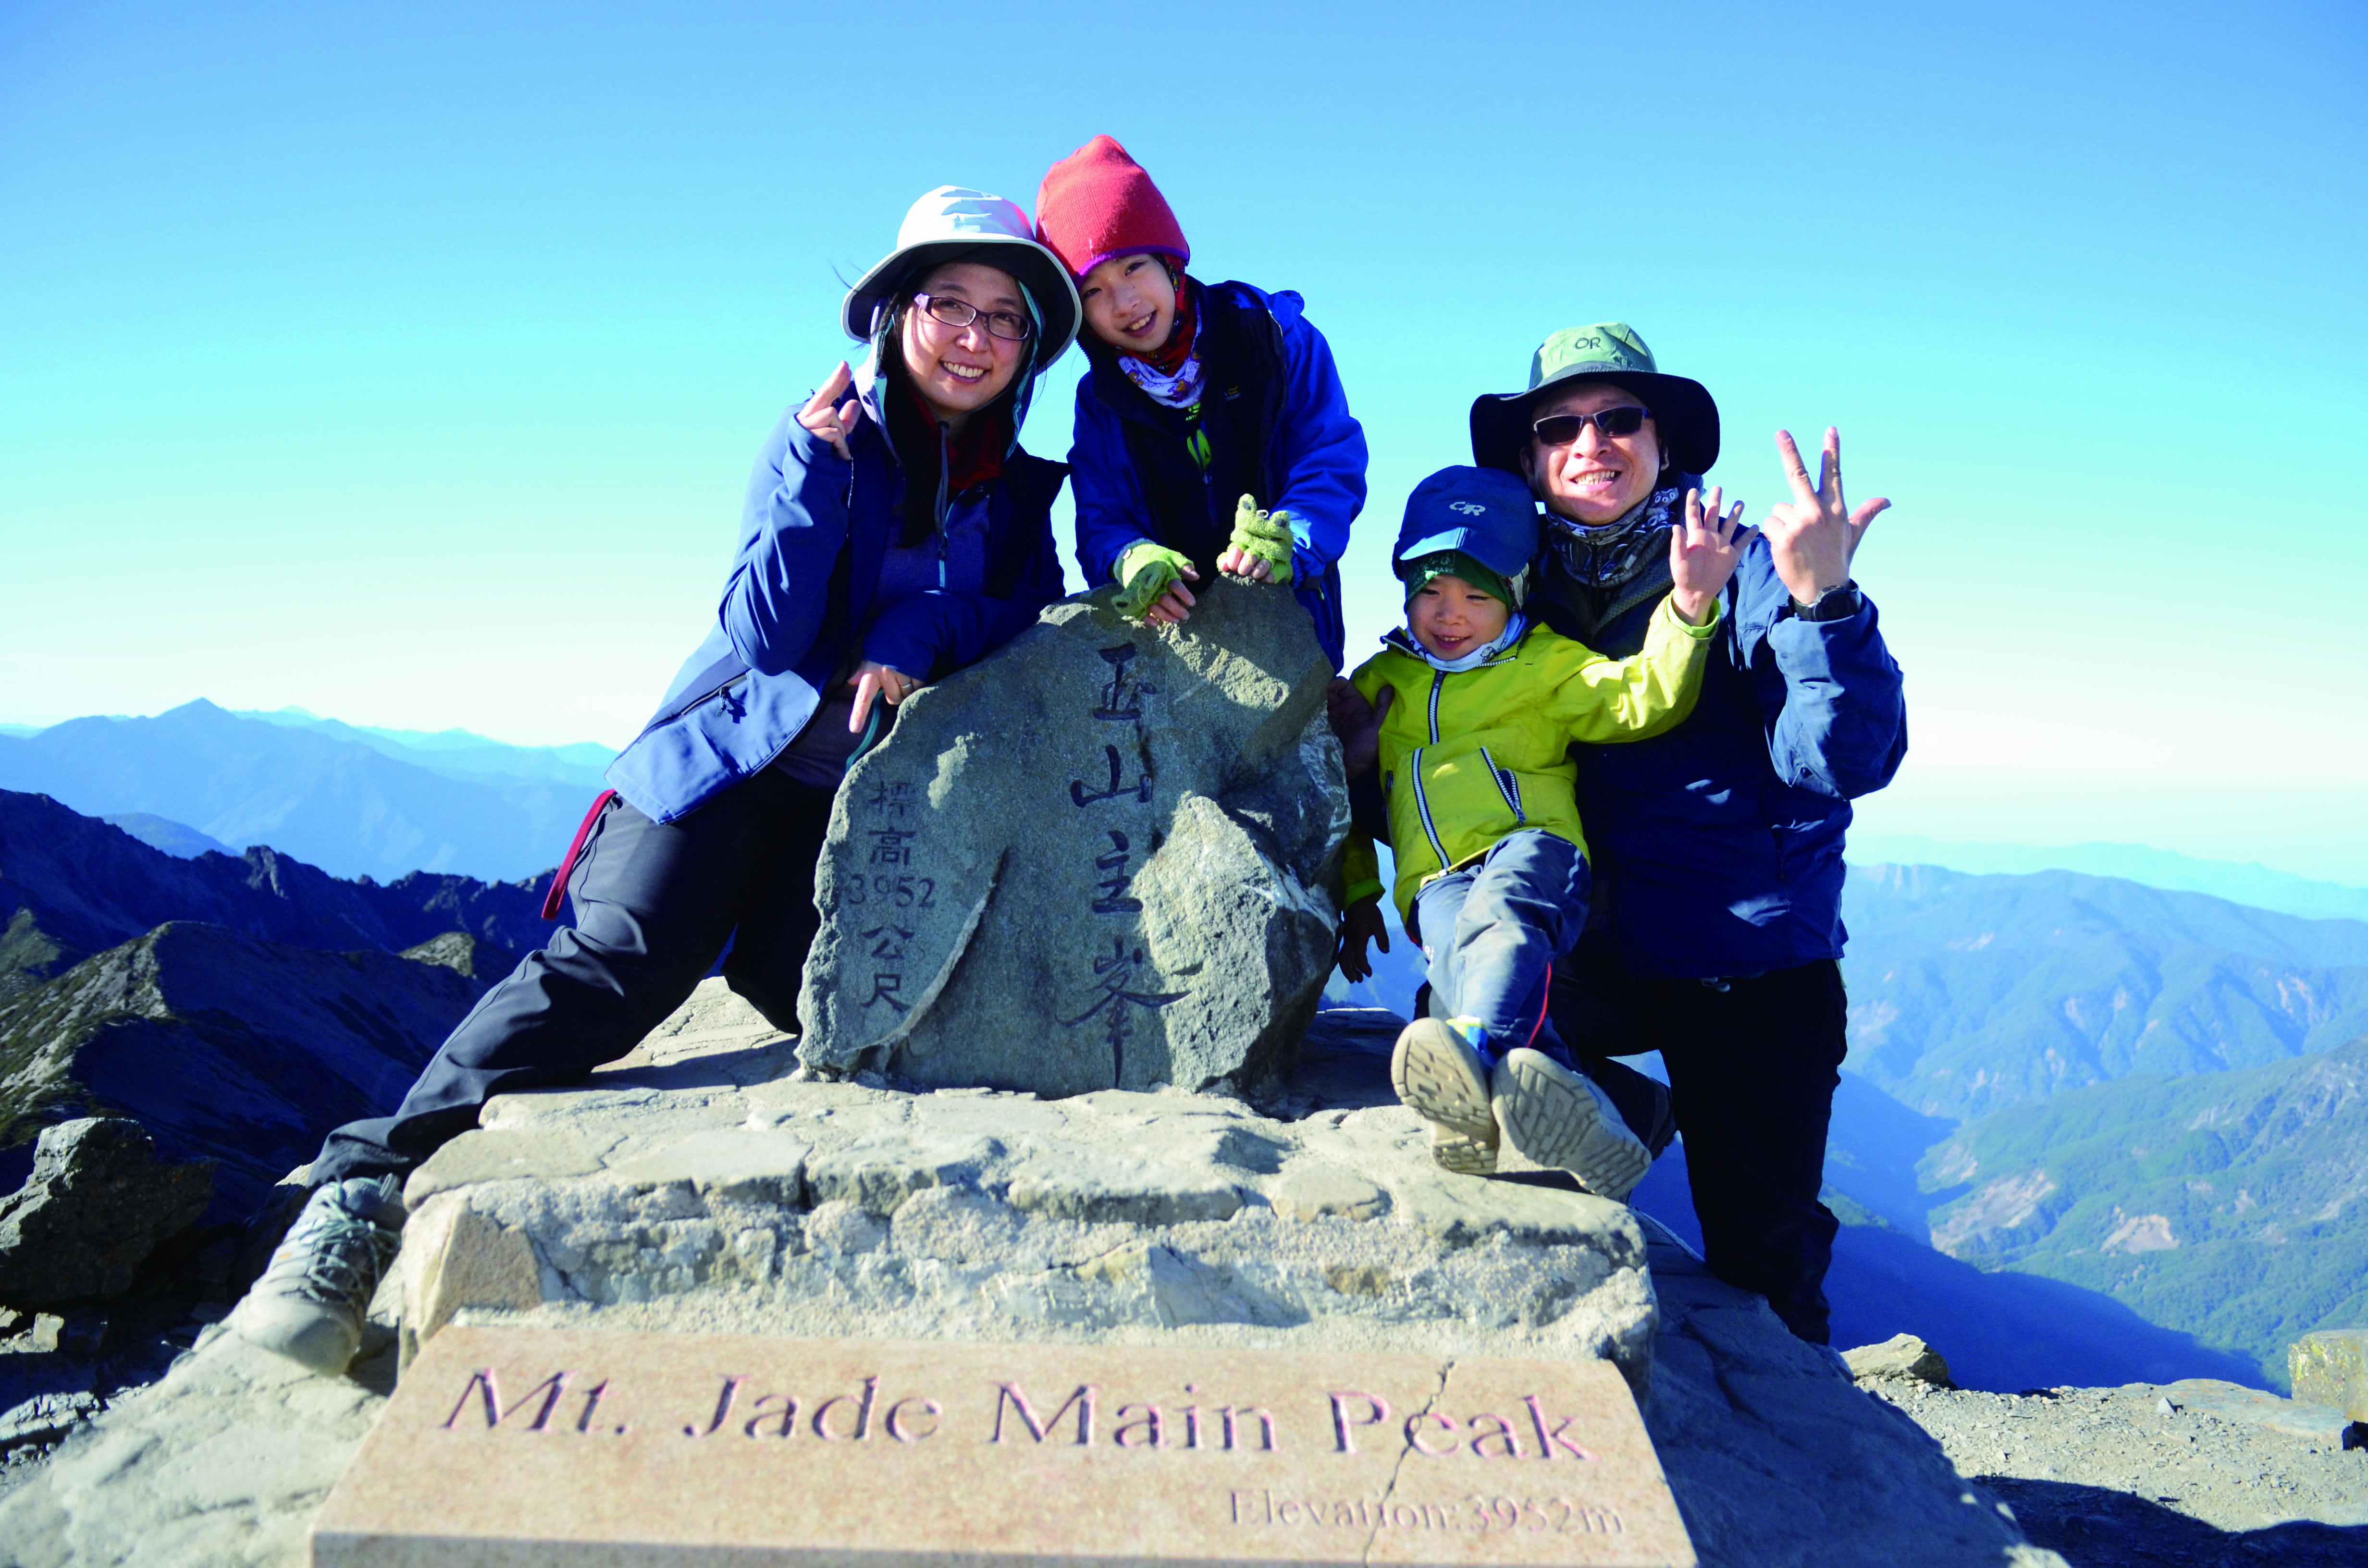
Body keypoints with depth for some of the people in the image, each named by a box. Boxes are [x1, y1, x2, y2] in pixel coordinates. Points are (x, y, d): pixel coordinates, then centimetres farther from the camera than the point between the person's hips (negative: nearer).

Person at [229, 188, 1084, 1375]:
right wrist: (820, 464, -18)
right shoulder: (828, 431, -2)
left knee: (795, 979, -22)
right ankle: (364, 1191, -15)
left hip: (875, 777, 3)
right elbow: (766, 633, -11)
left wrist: (916, 640, -15)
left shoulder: (1023, 490, 7)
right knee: (613, 967, -20)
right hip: (734, 747, -3)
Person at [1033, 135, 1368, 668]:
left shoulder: (1273, 335, 2)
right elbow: (1099, 523, 3)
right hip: (1165, 622, 2)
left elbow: (1333, 463, -4)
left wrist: (1286, 542, -24)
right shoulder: (1100, 401, 9)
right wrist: (1133, 560, -23)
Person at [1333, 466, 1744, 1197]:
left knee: (1501, 918, -40)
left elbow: (1641, 699, 4)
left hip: (1530, 845, -2)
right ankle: (1531, 1084, -59)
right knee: (1458, 941, -36)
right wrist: (1357, 893, 22)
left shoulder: (1545, 664, 19)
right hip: (1435, 882, 2)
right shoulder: (1377, 683, 27)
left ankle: (1475, 1053, -67)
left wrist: (1689, 609, -12)